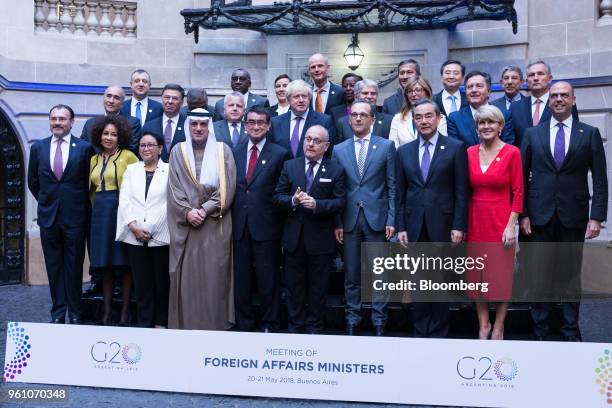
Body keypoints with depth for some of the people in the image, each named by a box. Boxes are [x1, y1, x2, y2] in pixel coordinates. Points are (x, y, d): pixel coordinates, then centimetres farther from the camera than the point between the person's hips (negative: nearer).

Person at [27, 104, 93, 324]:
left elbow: (88, 181, 4)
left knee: (74, 266, 4)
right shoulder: (38, 147, 6)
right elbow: (33, 182, 16)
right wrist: (46, 201, 15)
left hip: (75, 217, -3)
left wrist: (78, 204, 7)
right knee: (54, 267, 8)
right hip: (48, 216, 3)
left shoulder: (84, 147, -3)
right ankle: (58, 312, 16)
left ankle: (74, 313, 14)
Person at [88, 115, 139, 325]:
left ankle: (125, 310, 7)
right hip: (99, 213, 5)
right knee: (104, 263, 6)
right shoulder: (94, 160, 14)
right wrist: (96, 207, 12)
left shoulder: (128, 156, -3)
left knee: (123, 262, -1)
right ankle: (107, 310, 12)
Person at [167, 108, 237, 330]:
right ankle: (185, 324, 12)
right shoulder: (178, 151, 9)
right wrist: (187, 211, -12)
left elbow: (227, 188, -3)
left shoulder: (223, 150, 4)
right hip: (185, 224, 1)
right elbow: (174, 187, 2)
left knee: (214, 275, -1)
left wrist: (205, 210, -12)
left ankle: (215, 324, 7)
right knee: (186, 276, 3)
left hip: (215, 225, -1)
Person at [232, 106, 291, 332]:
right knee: (242, 279, 10)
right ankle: (244, 324, 23)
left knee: (268, 279, 3)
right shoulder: (235, 152, 11)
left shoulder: (280, 154, -1)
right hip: (240, 226, 4)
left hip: (266, 226, -3)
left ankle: (269, 325, 17)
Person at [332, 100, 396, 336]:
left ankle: (379, 321, 13)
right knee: (351, 275, 7)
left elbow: (392, 187, 1)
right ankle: (352, 321, 17)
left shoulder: (386, 146, 3)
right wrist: (337, 223, 2)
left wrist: (391, 220, -5)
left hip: (376, 219, -2)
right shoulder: (339, 150, 9)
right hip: (349, 220, 2)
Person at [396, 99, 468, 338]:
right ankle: (420, 331, 19)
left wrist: (459, 226, -8)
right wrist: (400, 227, 3)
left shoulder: (455, 148, 0)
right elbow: (400, 193, 9)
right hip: (414, 226, 3)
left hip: (442, 225, -3)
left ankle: (438, 333, 17)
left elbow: (461, 191, -3)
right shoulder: (404, 151, 9)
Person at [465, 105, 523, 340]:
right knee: (477, 276, 9)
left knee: (501, 276, 4)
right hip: (475, 221, 3)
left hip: (500, 221, -3)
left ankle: (498, 328, 19)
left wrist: (511, 225, -12)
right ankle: (483, 325, 23)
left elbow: (518, 192, -6)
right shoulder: (470, 153, 4)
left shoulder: (512, 153, -6)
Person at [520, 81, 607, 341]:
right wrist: (523, 214, -2)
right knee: (540, 275, 6)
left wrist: (597, 216, -8)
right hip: (540, 215, 1)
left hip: (574, 215, 0)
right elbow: (523, 177, 5)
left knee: (571, 274, 6)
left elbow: (599, 179, 0)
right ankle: (539, 330, 16)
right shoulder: (532, 134, 6)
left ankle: (571, 330, 18)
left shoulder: (590, 134, 3)